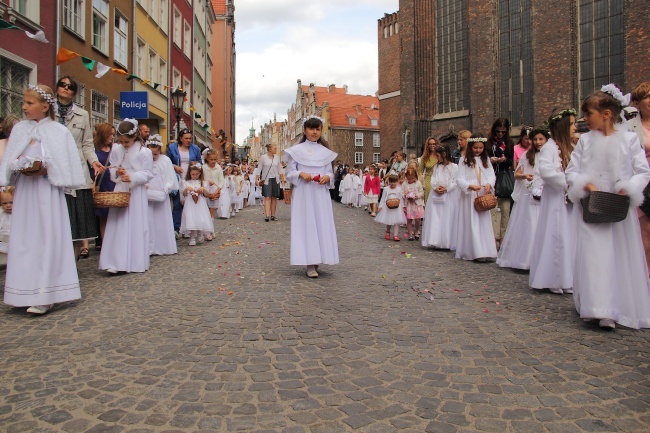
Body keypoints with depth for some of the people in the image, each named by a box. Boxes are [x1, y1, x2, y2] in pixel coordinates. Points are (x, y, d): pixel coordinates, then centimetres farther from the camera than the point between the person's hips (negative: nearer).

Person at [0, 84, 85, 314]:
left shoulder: (58, 131, -3)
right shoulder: (19, 129, 9)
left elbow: (65, 165, -4)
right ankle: (26, 289, 17)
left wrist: (46, 169, -18)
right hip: (24, 191, 5)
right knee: (23, 238, 6)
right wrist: (18, 165, -12)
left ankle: (45, 295, 2)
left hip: (47, 191, -5)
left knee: (47, 238, -3)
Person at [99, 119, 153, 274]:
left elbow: (147, 174, -7)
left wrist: (132, 177, -21)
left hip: (136, 194, -3)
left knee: (136, 227, 1)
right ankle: (116, 262, 4)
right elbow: (111, 170, 13)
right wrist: (116, 172, -9)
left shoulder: (144, 152, -6)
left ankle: (136, 262, 9)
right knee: (117, 226, 1)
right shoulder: (116, 149, 6)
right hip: (119, 191, 4)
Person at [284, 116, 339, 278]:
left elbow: (330, 173, 12)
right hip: (302, 194, -3)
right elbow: (289, 173, 2)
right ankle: (310, 264, -3)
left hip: (321, 194, 3)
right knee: (305, 224, -5)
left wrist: (327, 177, -10)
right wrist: (301, 174, -17)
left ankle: (317, 259, 12)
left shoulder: (326, 152, 10)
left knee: (322, 225, 1)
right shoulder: (296, 150, 3)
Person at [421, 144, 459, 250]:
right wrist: (435, 188, -11)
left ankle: (447, 242, 5)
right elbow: (432, 180, 7)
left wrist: (446, 189, -17)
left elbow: (455, 181, -7)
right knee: (434, 219, 1)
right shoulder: (436, 167, 13)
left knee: (447, 219, -1)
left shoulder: (454, 167, -2)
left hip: (449, 196, -4)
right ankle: (434, 241, 5)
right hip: (435, 196, 4)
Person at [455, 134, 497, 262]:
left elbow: (492, 175, 5)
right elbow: (460, 179, -7)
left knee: (484, 223, 5)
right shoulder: (465, 161, -1)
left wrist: (489, 184, -16)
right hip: (469, 196, -4)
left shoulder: (486, 160, 12)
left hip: (483, 196, 4)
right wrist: (470, 186, -24)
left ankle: (485, 251, 8)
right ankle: (475, 252, -4)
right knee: (471, 224, -4)